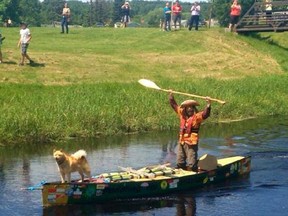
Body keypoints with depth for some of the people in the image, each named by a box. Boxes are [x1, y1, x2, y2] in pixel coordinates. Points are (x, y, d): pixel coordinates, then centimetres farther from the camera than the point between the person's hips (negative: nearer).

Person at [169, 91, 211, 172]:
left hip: (191, 143, -7)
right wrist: (171, 95, 24)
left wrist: (208, 104, -39)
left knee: (191, 165, -7)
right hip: (181, 142, 7)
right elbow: (174, 105, 21)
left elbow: (205, 114, -26)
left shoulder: (197, 117, -8)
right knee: (180, 163, 18)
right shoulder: (182, 114, 10)